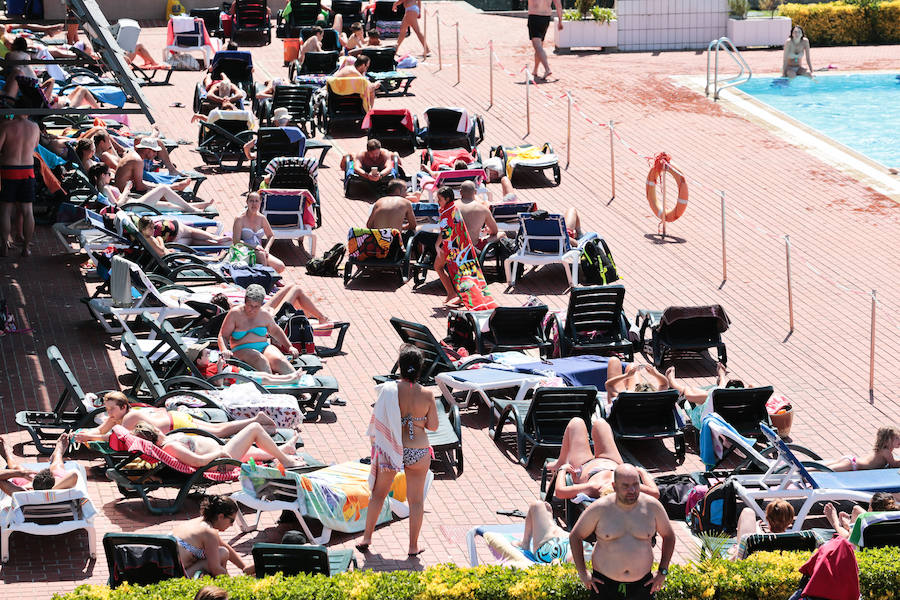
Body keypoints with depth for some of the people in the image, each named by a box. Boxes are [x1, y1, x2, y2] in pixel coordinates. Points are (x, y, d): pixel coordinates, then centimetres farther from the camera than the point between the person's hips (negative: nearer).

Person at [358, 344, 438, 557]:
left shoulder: (388, 390, -14)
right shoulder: (426, 395, -12)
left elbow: (376, 421, -7)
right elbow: (433, 426, -4)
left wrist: (373, 443, 8)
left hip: (389, 450, 0)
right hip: (418, 452, 0)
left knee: (378, 494, 19)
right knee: (416, 499, 13)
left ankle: (366, 537, 25)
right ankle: (413, 546, 18)